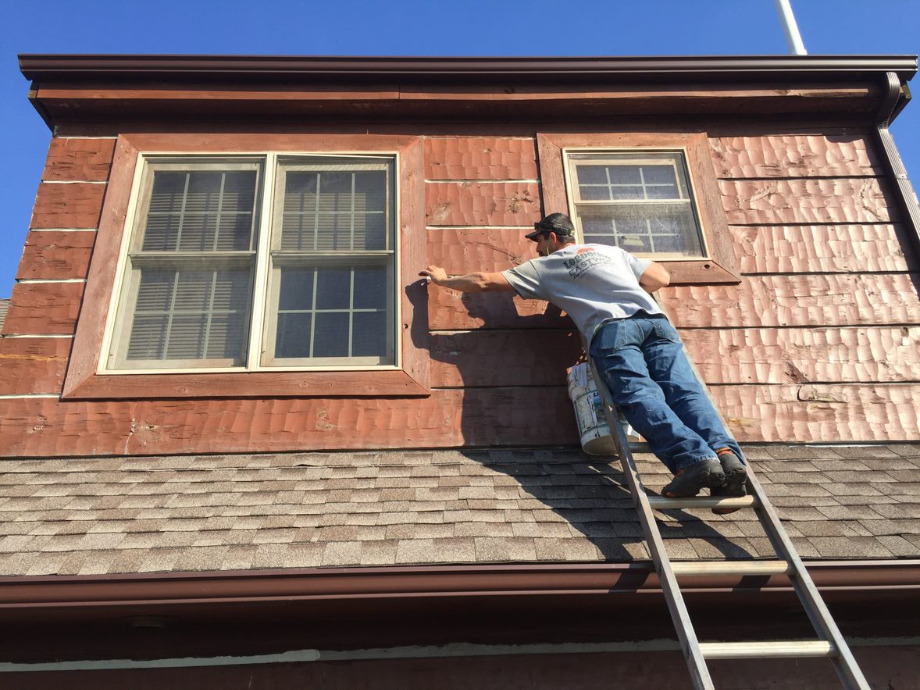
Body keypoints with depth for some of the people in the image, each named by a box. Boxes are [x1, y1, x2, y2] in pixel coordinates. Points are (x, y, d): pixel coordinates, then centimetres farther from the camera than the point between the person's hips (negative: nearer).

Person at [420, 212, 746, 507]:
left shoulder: (544, 267, 24)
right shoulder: (611, 251, 36)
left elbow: (484, 282, 27)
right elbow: (661, 277, 34)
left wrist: (444, 279, 43)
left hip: (611, 328, -4)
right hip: (656, 320, 5)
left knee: (640, 396, -18)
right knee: (684, 390, -10)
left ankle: (694, 458, -40)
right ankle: (725, 452, -33)